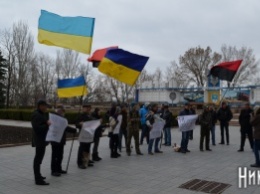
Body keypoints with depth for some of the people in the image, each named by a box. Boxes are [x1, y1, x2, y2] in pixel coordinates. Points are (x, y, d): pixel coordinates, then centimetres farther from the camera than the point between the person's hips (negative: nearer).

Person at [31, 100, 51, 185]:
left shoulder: (41, 114, 15)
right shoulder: (36, 115, -17)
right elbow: (37, 128, -26)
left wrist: (48, 124, 10)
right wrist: (47, 124, -24)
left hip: (42, 140, 11)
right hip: (39, 140, -11)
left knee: (39, 158, 19)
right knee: (38, 159, -9)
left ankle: (38, 175, 32)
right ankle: (38, 180, -7)